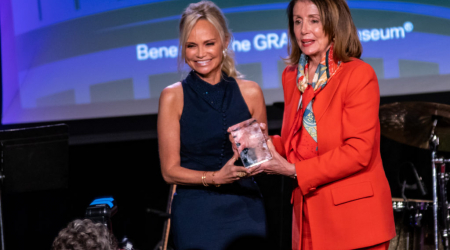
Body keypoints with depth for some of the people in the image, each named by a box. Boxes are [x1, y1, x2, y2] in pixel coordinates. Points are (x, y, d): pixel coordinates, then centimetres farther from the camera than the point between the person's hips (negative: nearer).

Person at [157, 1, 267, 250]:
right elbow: (170, 171, -2)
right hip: (195, 214, -2)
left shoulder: (250, 93, 4)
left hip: (246, 211, 2)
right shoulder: (173, 96, -1)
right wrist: (215, 178, -17)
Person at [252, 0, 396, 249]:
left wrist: (295, 170, -16)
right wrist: (267, 145, -2)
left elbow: (358, 152, -16)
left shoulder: (359, 74, -10)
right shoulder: (292, 76, 12)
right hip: (309, 217, 6)